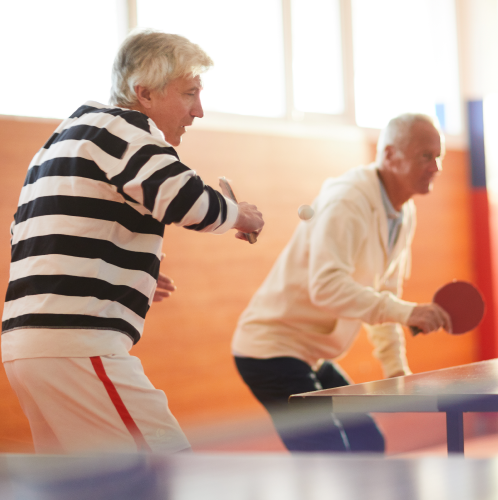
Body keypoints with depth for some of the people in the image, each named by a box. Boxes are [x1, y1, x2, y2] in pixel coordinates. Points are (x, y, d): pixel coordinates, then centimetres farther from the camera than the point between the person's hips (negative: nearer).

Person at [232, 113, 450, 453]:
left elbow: (382, 296, 18)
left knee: (368, 446, 14)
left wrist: (395, 365, 10)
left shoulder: (404, 214, 9)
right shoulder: (346, 202, -21)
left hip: (315, 358, 10)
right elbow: (326, 286, -35)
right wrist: (406, 312, -40)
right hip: (272, 350, -10)